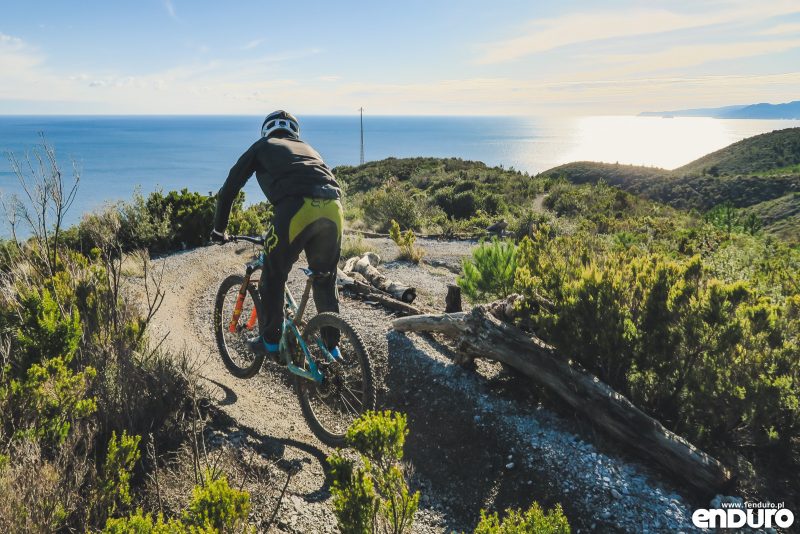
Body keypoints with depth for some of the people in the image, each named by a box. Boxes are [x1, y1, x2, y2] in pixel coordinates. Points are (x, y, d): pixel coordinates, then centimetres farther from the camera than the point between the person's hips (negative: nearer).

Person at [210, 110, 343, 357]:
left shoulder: (263, 146, 25)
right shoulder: (307, 148, 37)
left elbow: (229, 189, 24)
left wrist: (219, 230, 35)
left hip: (296, 209, -4)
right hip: (333, 208, 5)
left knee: (273, 277, 17)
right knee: (326, 281, 20)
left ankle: (270, 340, 26)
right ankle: (332, 347, 28)